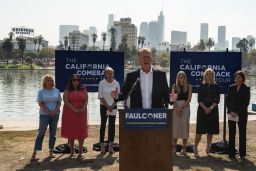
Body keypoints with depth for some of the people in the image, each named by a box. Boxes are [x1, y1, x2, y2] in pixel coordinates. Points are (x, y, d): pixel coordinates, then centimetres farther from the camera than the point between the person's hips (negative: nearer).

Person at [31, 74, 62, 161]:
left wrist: (55, 111, -11)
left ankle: (51, 150, 17)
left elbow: (59, 102, 6)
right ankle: (34, 152, -1)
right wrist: (49, 112, -14)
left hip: (55, 114, 3)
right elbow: (40, 104, -7)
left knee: (53, 133, 7)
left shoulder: (56, 91, 7)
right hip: (44, 114, -3)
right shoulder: (41, 92, -1)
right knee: (41, 133, -5)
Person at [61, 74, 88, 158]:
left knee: (81, 132, -1)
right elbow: (66, 101, -8)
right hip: (70, 113, -1)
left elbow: (86, 100, 2)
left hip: (81, 113, 1)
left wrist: (83, 108, -16)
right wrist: (74, 109, -18)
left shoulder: (83, 89, 8)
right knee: (70, 132, 3)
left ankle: (80, 152, 6)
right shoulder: (67, 90, 2)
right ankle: (72, 151, 13)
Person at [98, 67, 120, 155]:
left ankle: (110, 146, 8)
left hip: (113, 107, 2)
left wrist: (112, 106, -8)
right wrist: (107, 106, -10)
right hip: (104, 106, -1)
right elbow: (101, 96, -4)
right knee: (103, 125, 0)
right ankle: (102, 146, 4)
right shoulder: (102, 83, -2)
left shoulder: (116, 83, 2)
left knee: (112, 126, 3)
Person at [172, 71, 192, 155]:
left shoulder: (189, 87, 7)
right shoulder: (174, 86, 9)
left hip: (185, 107, 0)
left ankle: (184, 148, 4)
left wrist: (182, 108, -12)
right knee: (175, 126, -2)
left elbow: (189, 99, -1)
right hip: (176, 107, 1)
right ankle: (174, 147, 3)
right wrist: (177, 108, -13)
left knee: (185, 126, -1)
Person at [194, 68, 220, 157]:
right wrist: (205, 108, -15)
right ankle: (195, 149, -1)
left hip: (213, 110, 1)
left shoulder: (216, 87, 6)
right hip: (202, 109, -1)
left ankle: (207, 149, 14)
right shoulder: (201, 86, 4)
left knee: (210, 131, 5)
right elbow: (199, 99, -1)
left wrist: (211, 108, -14)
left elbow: (217, 100, 0)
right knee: (200, 130, -5)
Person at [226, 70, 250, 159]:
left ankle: (242, 153, 9)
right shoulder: (231, 88, 7)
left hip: (242, 114, -2)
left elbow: (246, 103, -6)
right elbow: (227, 100, 5)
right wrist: (231, 111, -9)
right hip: (231, 113, 2)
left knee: (242, 133, 4)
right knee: (231, 133, 3)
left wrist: (238, 112, -14)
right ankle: (231, 152, 8)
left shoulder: (246, 89, -1)